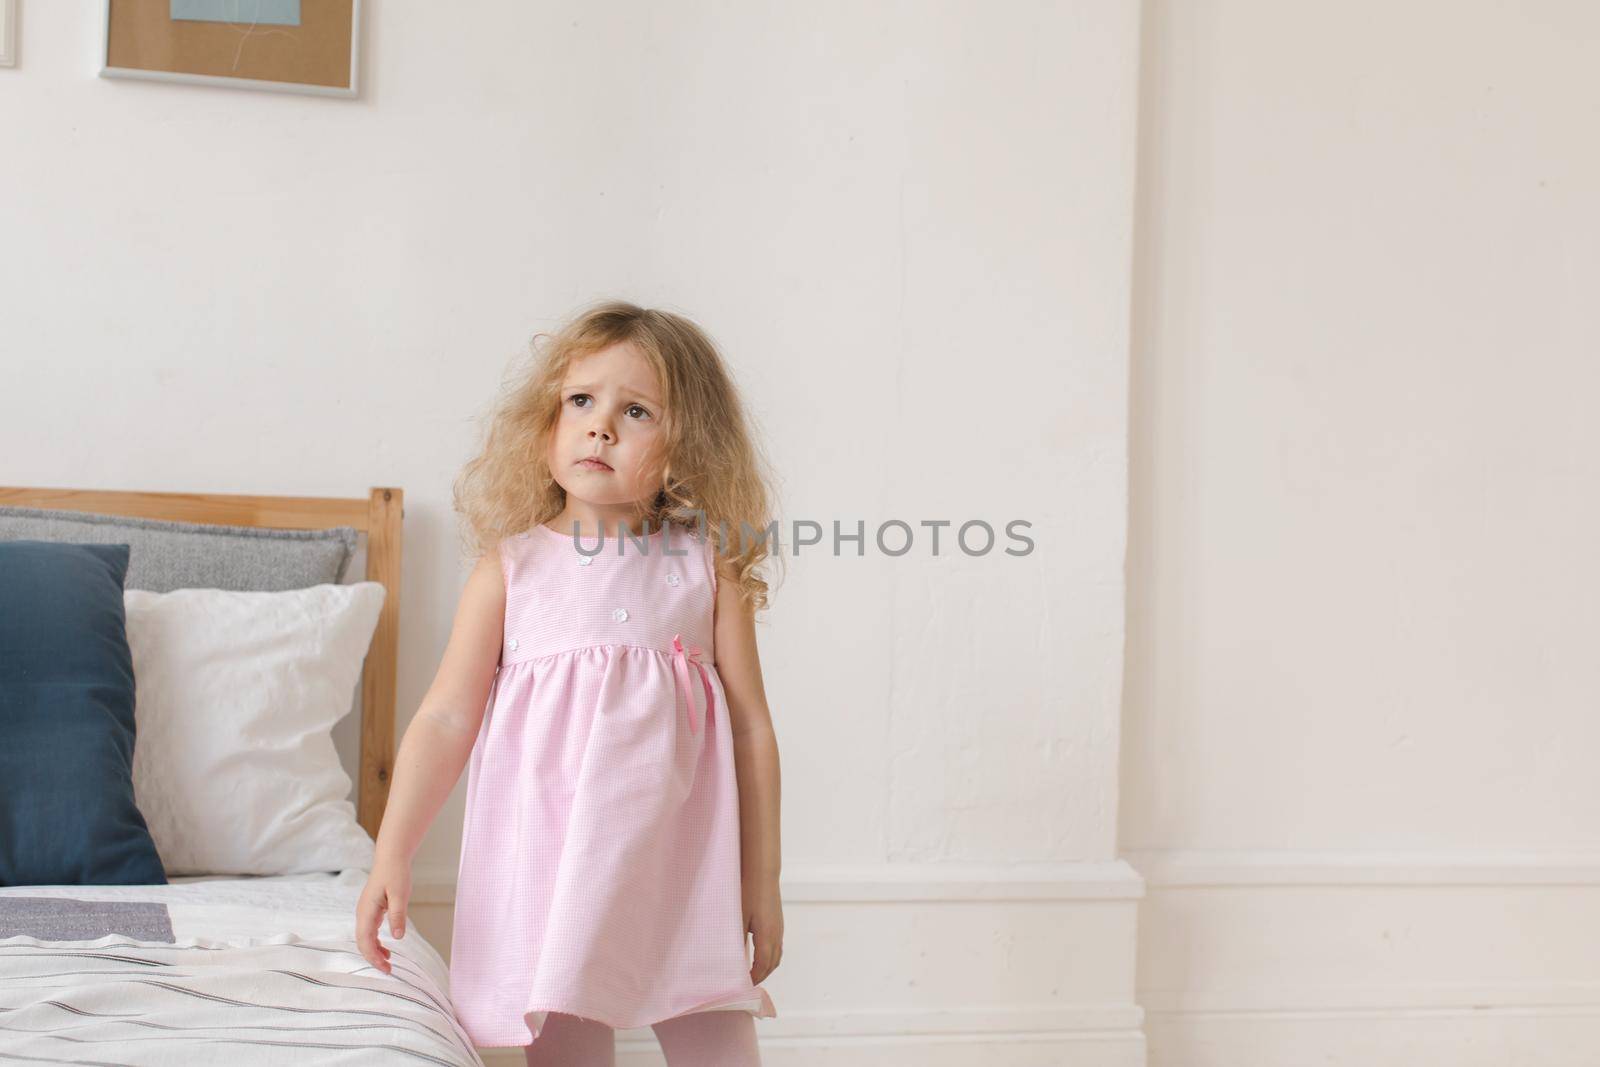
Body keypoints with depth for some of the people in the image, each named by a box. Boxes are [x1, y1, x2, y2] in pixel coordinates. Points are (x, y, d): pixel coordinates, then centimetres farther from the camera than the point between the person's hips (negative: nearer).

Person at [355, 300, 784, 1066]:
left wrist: (762, 884, 3)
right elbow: (446, 719, 1)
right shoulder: (512, 565, 1)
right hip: (551, 863, 0)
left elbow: (751, 727, 3)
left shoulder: (708, 564, 1)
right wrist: (391, 857, -6)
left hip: (683, 861, 0)